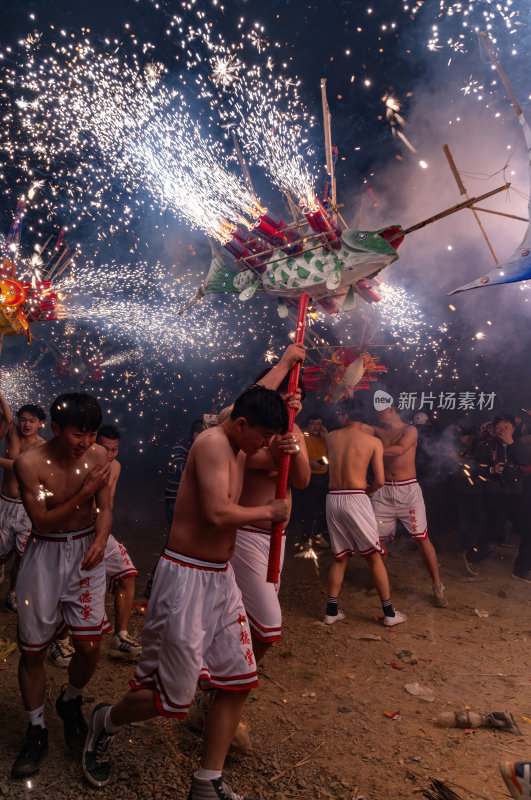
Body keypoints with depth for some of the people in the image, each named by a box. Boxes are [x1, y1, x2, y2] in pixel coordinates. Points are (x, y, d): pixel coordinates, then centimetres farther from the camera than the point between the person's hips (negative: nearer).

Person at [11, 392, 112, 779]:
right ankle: (36, 732, 31)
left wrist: (100, 540, -20)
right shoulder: (30, 462, -16)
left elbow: (105, 509, 0)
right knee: (32, 650, 8)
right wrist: (85, 492, -26)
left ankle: (71, 701, 34)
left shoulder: (98, 456, -7)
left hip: (86, 553, 2)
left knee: (90, 646, 0)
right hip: (45, 556, -1)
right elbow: (42, 521, -15)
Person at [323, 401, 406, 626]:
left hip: (332, 498, 3)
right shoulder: (373, 441, 0)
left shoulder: (331, 437, 6)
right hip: (356, 499, -3)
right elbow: (379, 480, -3)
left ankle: (331, 610, 17)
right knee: (374, 557, 8)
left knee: (339, 557, 15)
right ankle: (389, 612, 15)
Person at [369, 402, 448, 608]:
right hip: (383, 491, 3)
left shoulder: (410, 430, 2)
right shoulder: (378, 432, 15)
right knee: (377, 537, -1)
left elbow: (399, 449, -14)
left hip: (408, 490, -3)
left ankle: (438, 586, 5)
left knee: (421, 537, -6)